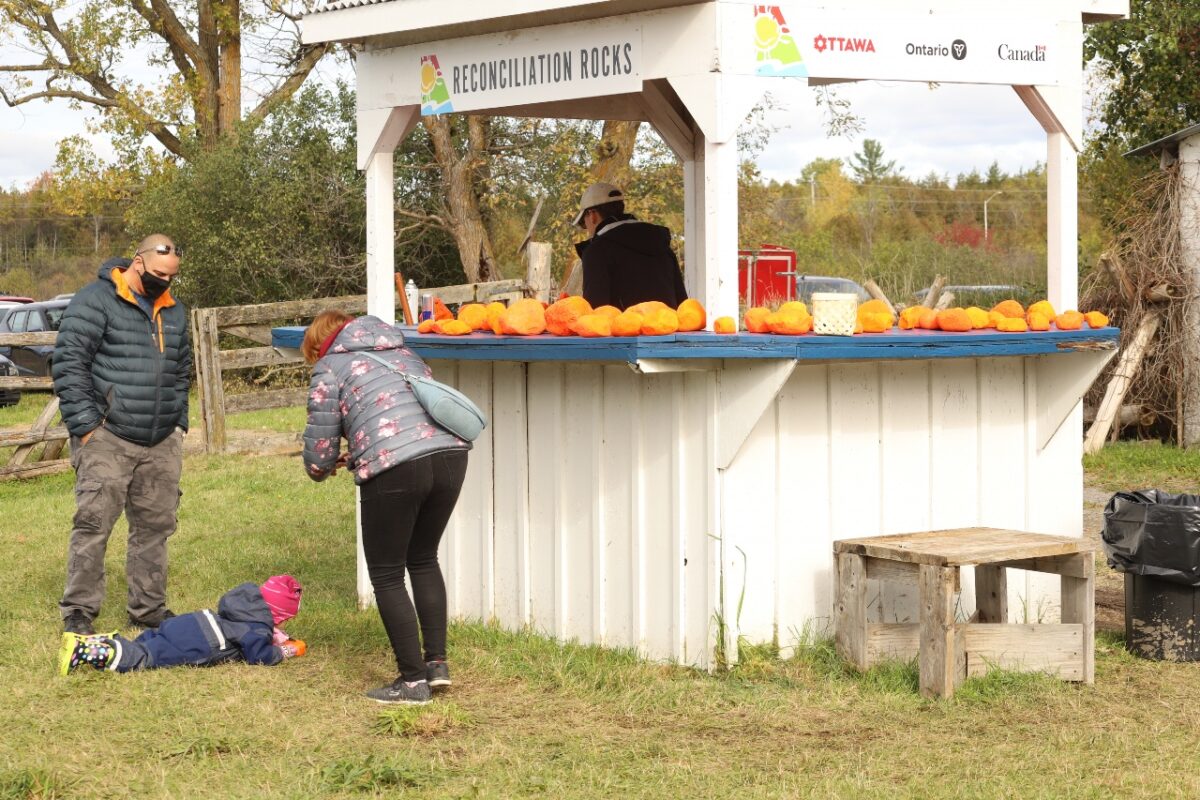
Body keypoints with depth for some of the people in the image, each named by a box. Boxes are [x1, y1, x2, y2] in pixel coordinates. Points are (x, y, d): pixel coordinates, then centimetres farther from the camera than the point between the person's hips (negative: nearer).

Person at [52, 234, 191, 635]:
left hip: (161, 443, 6)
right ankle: (78, 612, 1)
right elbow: (68, 364, -11)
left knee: (155, 527, 10)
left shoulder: (173, 310, 15)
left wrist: (179, 423, 15)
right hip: (108, 439, -6)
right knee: (93, 524, -7)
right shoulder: (95, 301, -7)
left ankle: (148, 607, 20)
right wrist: (85, 425, -14)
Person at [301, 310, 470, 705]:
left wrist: (320, 468, 31)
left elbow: (320, 446, 7)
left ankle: (414, 680, 10)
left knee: (387, 575, 9)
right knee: (423, 560, 25)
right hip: (450, 454, 6)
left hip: (394, 468, -6)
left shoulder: (329, 367, 10)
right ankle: (437, 663, 23)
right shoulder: (403, 352, 28)